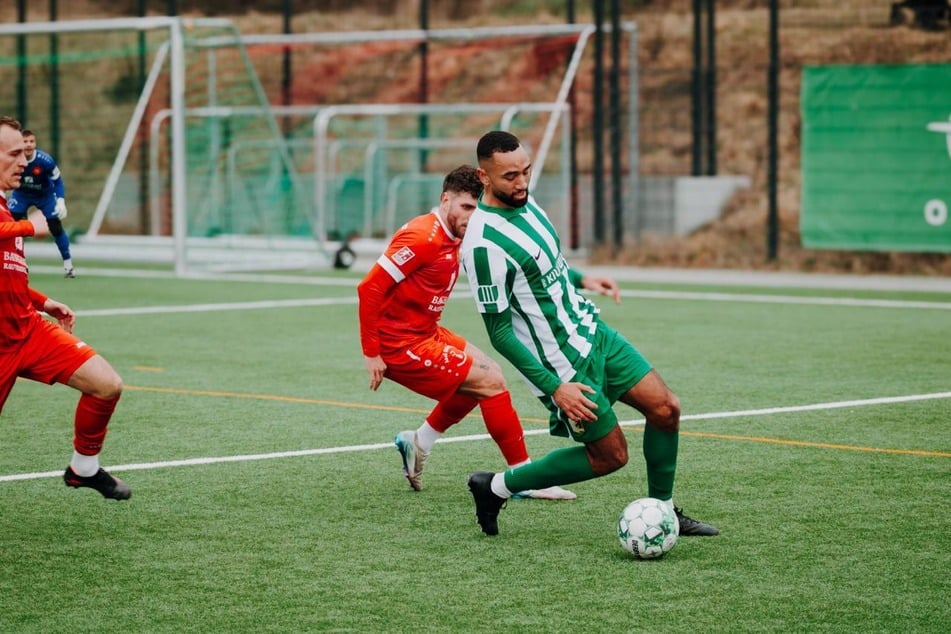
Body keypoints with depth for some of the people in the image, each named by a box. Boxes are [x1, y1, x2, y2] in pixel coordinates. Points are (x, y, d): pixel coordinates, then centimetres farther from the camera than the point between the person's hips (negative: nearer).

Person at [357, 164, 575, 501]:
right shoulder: (423, 237, -21)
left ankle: (419, 443, 24)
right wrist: (371, 353, -21)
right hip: (401, 346, -10)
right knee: (491, 382, -9)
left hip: (425, 332, 10)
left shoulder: (451, 239, 9)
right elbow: (369, 288, -24)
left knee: (483, 374, 20)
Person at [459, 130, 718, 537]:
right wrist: (555, 388, -24)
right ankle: (496, 487, 14)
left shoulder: (522, 201, 1)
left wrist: (581, 279, 17)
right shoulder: (484, 244, -27)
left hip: (592, 331, 8)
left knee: (664, 409, 4)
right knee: (610, 455, 1)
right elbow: (500, 333, -23)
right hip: (566, 361, -8)